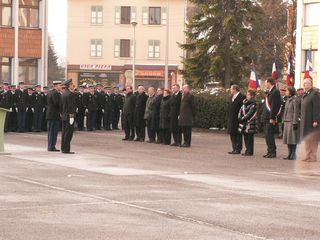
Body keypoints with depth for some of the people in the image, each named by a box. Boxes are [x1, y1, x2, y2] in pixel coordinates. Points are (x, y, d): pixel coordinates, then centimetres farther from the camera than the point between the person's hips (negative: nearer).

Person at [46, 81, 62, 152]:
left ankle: (50, 146, 16)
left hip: (49, 114, 10)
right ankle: (52, 147, -4)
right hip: (55, 115, -10)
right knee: (54, 131, -5)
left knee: (50, 131, 12)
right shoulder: (56, 93, -16)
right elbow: (57, 104, -24)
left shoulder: (49, 93, 14)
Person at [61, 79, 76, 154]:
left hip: (64, 116, 9)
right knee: (68, 133, -6)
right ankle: (66, 149, -6)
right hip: (69, 116, -9)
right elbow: (71, 106, -19)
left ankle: (63, 148, 17)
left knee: (64, 132, 13)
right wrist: (71, 116, -18)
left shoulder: (63, 93, 11)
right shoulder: (70, 94, -16)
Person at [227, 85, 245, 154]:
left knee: (238, 134, -4)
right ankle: (234, 149, 18)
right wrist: (229, 118, 14)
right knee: (232, 134, 11)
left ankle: (238, 149, 0)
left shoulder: (241, 97, -11)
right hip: (231, 119, 9)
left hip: (237, 119, -9)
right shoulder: (231, 97, 16)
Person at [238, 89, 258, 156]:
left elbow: (250, 114, -16)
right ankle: (247, 151, 18)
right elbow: (241, 110, 14)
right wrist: (240, 117, 0)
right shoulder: (245, 102, 15)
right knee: (246, 137, 11)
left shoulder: (253, 104, -9)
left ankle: (250, 152, -2)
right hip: (244, 123, 8)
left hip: (250, 123, -8)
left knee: (250, 138, -5)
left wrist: (243, 118, -14)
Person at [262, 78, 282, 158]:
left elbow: (274, 106, -19)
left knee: (269, 135, -10)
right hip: (267, 118, 10)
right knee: (268, 135, 12)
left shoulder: (275, 92, -14)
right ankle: (270, 152, 17)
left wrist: (272, 118, -22)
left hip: (271, 119, -10)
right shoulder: (270, 92, 18)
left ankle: (272, 152, -7)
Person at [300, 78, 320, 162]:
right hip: (305, 122, 9)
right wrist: (302, 120, 15)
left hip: (311, 121, -9)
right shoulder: (305, 94, 14)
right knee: (307, 139, 13)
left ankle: (313, 157, 0)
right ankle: (308, 156, 20)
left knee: (313, 139, -4)